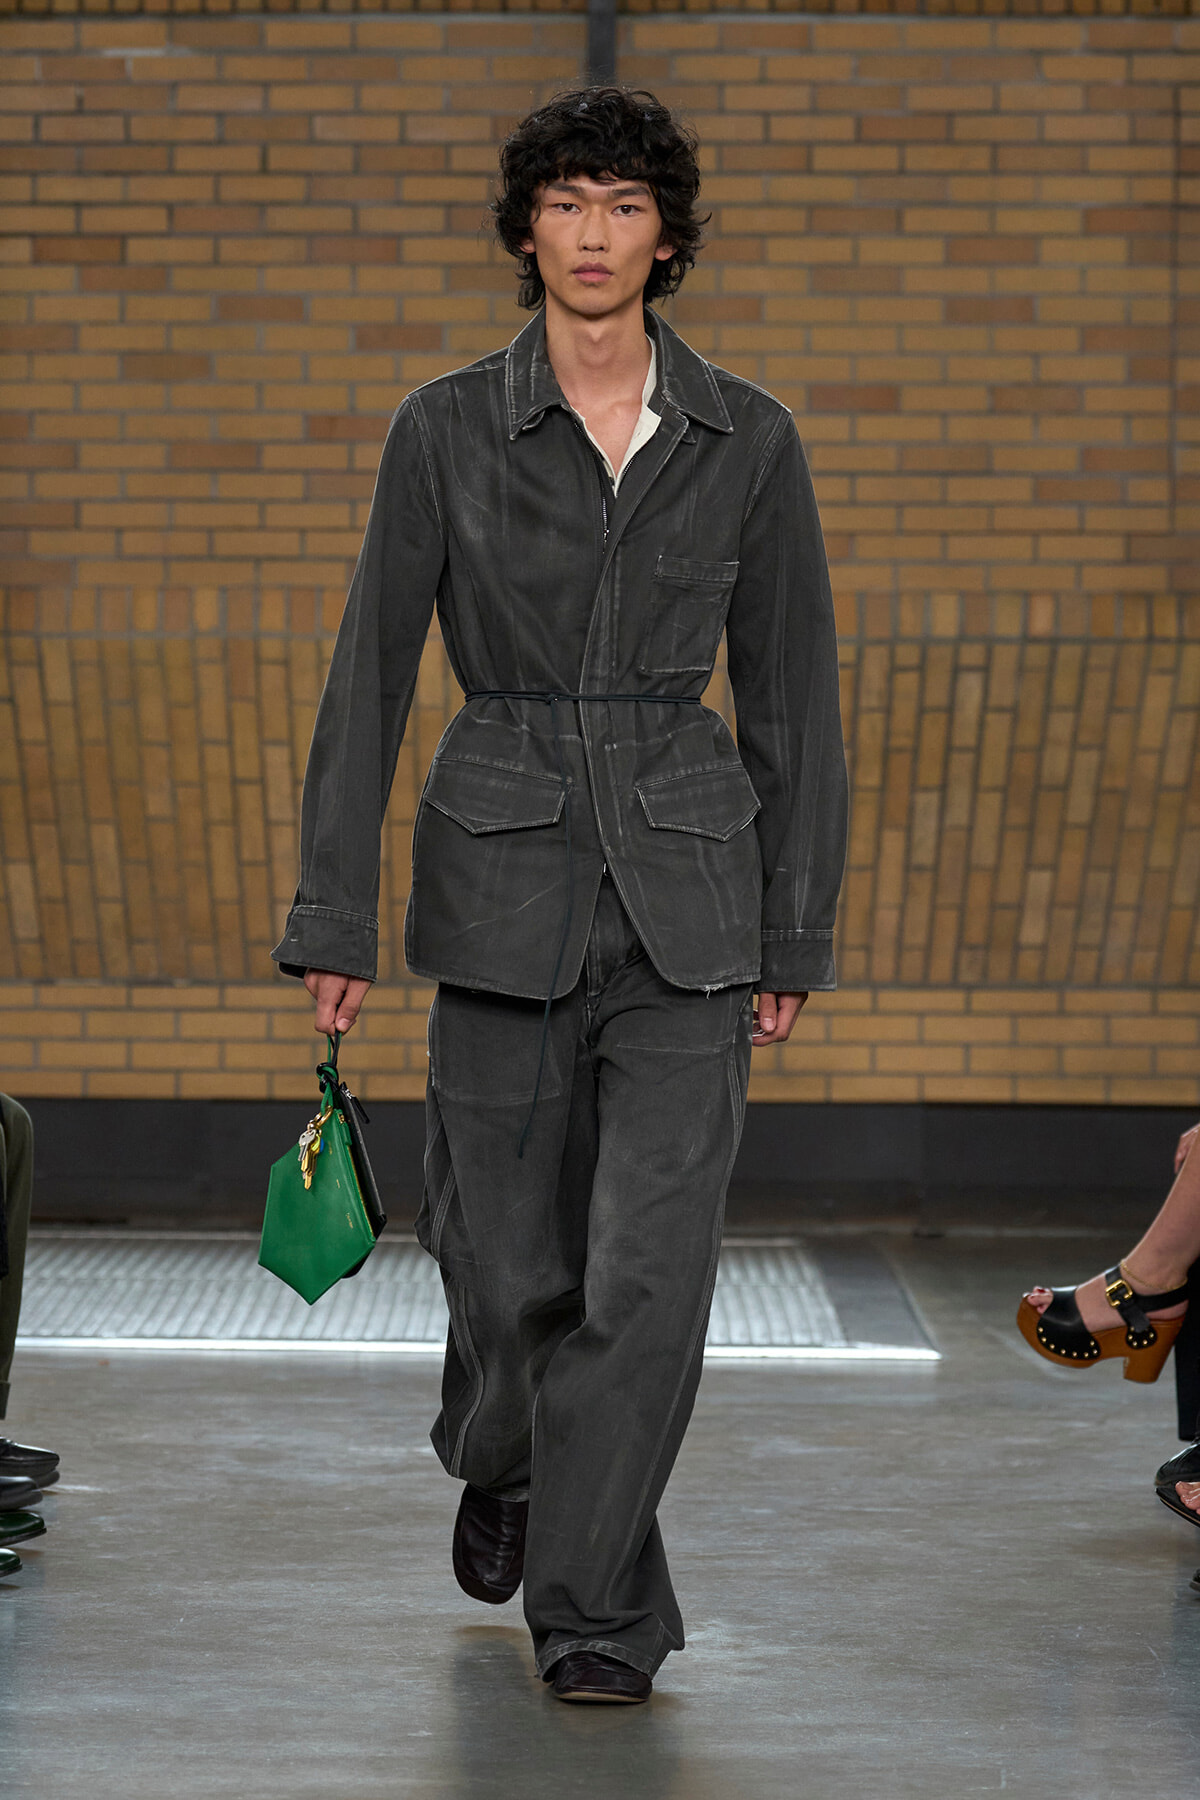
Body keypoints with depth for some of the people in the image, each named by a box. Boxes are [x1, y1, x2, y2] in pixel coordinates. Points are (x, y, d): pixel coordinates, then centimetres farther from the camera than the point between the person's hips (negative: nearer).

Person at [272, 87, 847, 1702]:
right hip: (503, 882, 0)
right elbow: (371, 674, 1)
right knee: (509, 1255, 8)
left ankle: (593, 1603, 5)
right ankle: (505, 1464, 41)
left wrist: (795, 934, 5)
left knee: (651, 1265, -8)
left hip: (685, 891, 0)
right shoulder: (446, 431, -1)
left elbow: (792, 696, 6)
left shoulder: (747, 440, 2)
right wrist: (335, 921, -3)